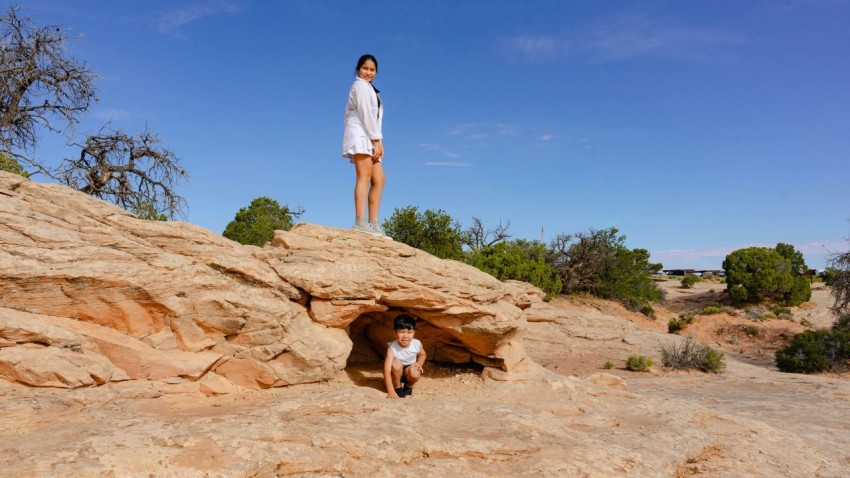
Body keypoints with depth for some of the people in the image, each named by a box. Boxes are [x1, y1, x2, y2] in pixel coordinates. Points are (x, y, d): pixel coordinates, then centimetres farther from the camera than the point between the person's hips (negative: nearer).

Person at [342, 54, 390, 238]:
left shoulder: (368, 88, 31)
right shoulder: (361, 85, 3)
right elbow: (365, 114, -10)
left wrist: (377, 142, 10)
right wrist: (377, 140, -16)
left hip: (368, 139, 9)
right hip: (361, 135, -9)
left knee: (379, 180, -2)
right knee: (365, 176, -20)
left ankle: (374, 224, -10)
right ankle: (360, 222, -29)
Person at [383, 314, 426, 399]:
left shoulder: (417, 344, -21)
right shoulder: (392, 348, -31)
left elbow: (422, 355, 5)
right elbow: (386, 371, -35)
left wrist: (419, 363, -18)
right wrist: (391, 392, -42)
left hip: (408, 372, 2)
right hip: (396, 373, -1)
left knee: (415, 373, -33)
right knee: (396, 363, -34)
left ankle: (409, 386, 3)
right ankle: (397, 388, -9)